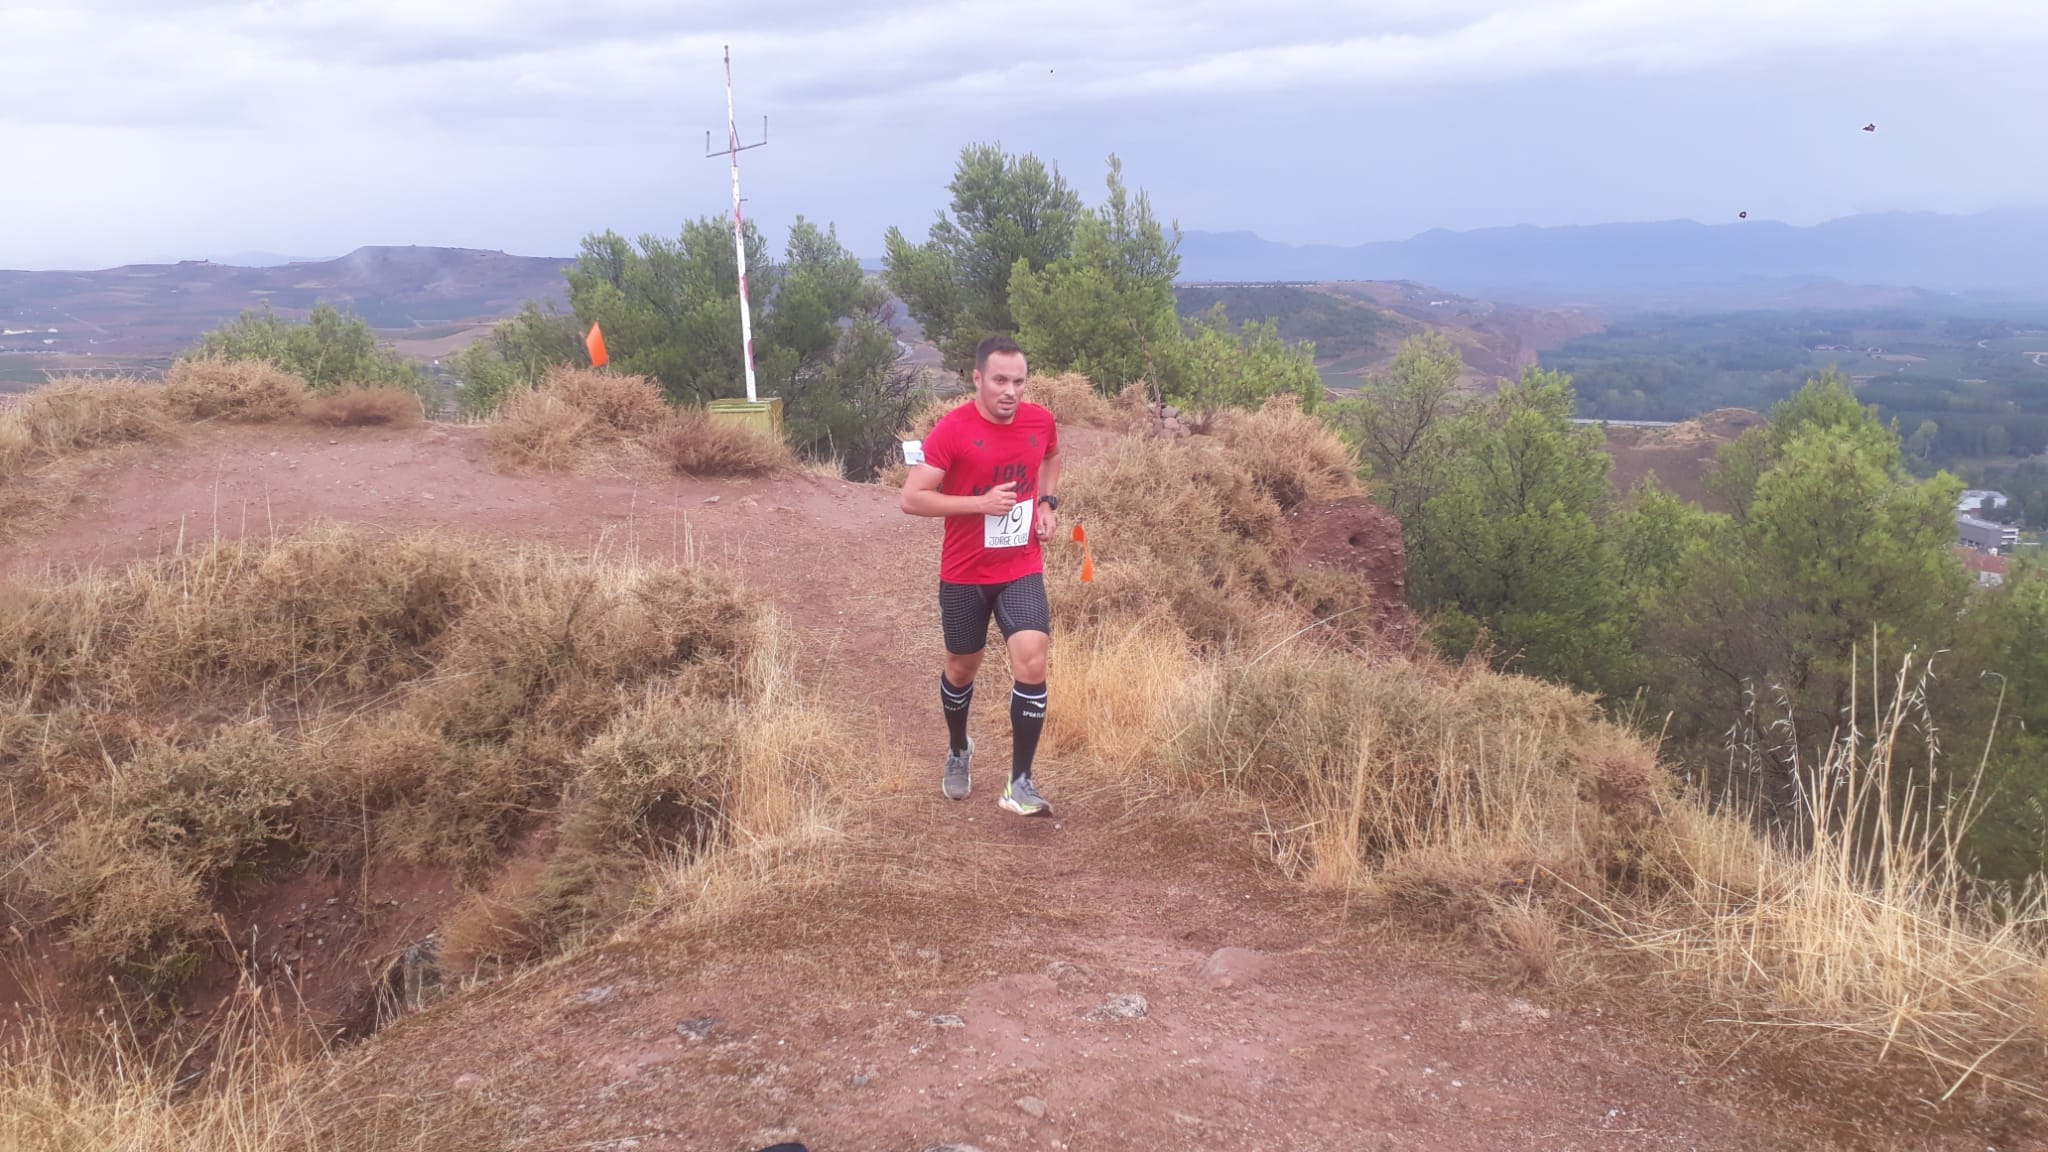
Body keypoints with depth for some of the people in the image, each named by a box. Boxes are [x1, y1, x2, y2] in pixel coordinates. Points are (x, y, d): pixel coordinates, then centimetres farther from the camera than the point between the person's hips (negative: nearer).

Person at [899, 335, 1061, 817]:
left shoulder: (1041, 421, -4)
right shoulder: (952, 430, -17)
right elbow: (911, 498, -18)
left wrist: (1047, 502, 3)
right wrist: (981, 503, -25)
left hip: (1022, 570, 2)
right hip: (964, 574, -2)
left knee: (1032, 663, -15)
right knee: (962, 667, 15)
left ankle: (1020, 783, -6)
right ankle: (958, 751, 44)